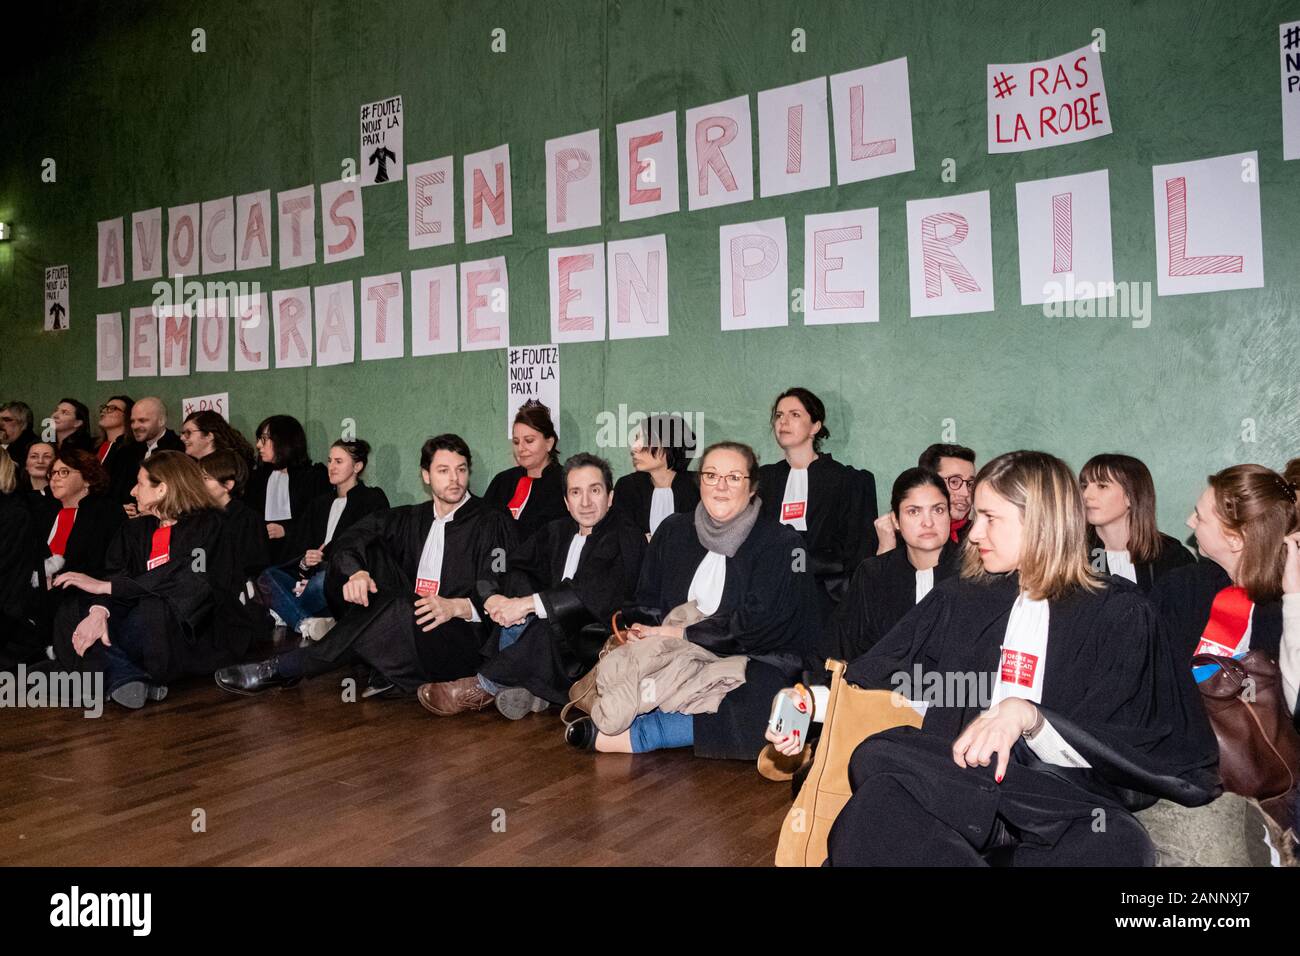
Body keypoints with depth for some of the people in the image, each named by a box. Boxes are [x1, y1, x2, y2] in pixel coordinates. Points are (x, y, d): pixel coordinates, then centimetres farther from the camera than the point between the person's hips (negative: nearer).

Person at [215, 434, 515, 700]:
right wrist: (356, 573, -18)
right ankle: (386, 672, -22)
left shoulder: (493, 524, 3)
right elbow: (345, 542, 4)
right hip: (403, 626, 5)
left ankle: (282, 670, -21)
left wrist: (456, 607, -28)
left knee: (397, 610, -34)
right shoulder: (410, 519, 18)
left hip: (461, 642, -5)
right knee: (370, 550, -10)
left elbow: (495, 591, -9)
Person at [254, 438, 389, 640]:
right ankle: (306, 624, -42)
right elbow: (298, 546, 16)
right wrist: (304, 562, -9)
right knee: (267, 577, -23)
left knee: (325, 578, -40)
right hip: (311, 576, 6)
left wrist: (325, 557, -13)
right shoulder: (320, 504, 26)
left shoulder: (373, 499, 7)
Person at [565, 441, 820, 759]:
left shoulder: (780, 542, -4)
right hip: (680, 658, 3)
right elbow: (647, 602, 11)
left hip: (753, 659, -3)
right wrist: (640, 630, -12)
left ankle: (631, 736, -30)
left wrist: (679, 632, -13)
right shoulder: (674, 531, 11)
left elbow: (756, 626, -12)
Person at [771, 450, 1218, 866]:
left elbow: (1119, 752, -4)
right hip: (958, 787, 3)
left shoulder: (1119, 613, 6)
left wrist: (1028, 717, -21)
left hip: (1068, 809, -2)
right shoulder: (960, 599, 18)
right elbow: (878, 676, 13)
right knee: (872, 811, -31)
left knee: (1115, 844, -38)